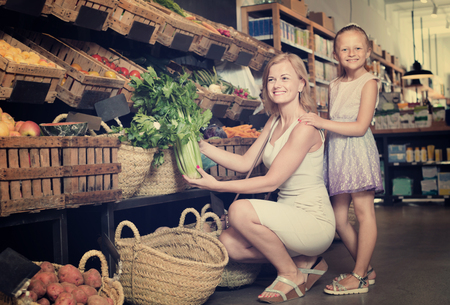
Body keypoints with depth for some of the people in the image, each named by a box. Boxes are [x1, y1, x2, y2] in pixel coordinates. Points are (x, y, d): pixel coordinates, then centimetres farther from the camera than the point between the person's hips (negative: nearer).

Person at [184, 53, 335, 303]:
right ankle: (305, 261, 9)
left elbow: (272, 182, -20)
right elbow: (245, 163, 8)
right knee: (228, 244, -9)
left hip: (315, 221, -8)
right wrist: (202, 146, 0)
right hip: (291, 219, 8)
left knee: (240, 210, -27)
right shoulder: (274, 122, 10)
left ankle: (292, 274, -4)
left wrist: (217, 186, -21)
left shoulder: (305, 127, -17)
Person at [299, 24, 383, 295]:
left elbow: (360, 127, -14)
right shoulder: (335, 85, 16)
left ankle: (359, 276, 5)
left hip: (358, 151, -7)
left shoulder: (369, 82, -5)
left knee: (364, 211, -3)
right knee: (339, 218, 7)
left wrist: (322, 122, -17)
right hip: (336, 152, 7)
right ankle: (367, 269, 21)